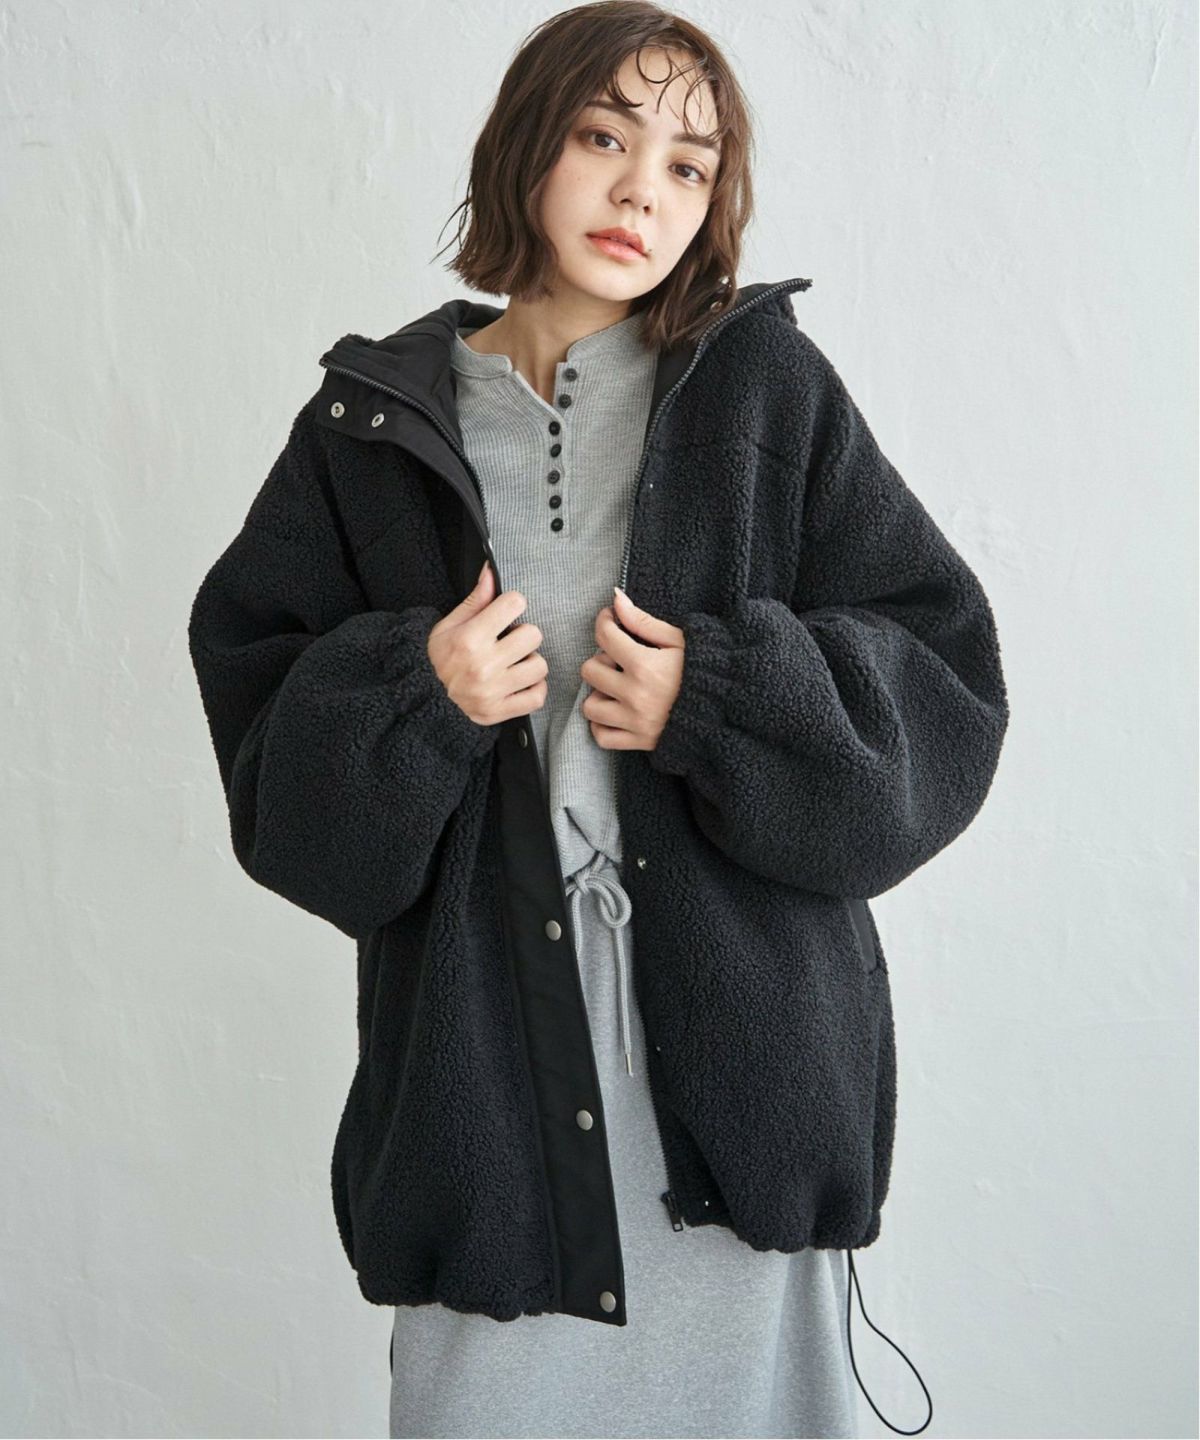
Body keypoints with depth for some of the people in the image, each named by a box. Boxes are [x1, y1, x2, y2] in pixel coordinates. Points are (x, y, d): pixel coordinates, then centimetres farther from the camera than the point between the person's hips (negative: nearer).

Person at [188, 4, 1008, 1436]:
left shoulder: (771, 393, 2)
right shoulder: (374, 426, 5)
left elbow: (943, 681, 1)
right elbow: (260, 717, 7)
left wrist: (716, 698, -13)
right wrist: (411, 694, -12)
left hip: (741, 1031, 0)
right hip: (483, 1035, 1)